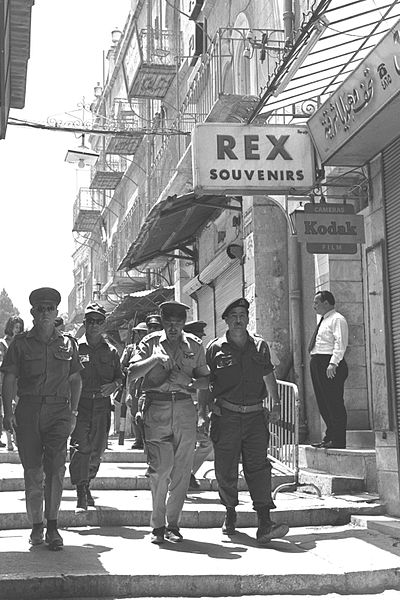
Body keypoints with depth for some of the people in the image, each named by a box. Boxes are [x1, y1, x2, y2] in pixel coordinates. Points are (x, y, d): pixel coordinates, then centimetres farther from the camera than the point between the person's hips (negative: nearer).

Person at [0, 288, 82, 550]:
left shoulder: (67, 344, 11)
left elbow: (76, 380, 17)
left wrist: (73, 413, 10)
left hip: (58, 410, 0)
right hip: (28, 410, 0)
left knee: (56, 467, -14)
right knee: (32, 471, 4)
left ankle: (52, 525, -9)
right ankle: (36, 526, 15)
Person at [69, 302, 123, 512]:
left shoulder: (110, 351, 11)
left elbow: (119, 377, 18)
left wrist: (113, 385, -5)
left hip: (102, 404, 3)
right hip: (80, 403, -3)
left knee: (97, 449, 9)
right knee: (81, 447, -13)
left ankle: (87, 485, 30)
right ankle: (81, 496, -13)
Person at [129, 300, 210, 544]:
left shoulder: (195, 345, 13)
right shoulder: (151, 342, 8)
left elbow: (206, 378, 13)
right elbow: (133, 371, -1)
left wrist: (188, 382, -7)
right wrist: (155, 359, -15)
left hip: (185, 408, 2)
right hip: (157, 408, -2)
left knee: (182, 469, 2)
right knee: (160, 468, -9)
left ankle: (173, 524, 13)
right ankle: (158, 525, 2)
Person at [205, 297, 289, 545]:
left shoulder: (260, 346, 11)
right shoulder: (215, 348, 3)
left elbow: (269, 376, 22)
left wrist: (276, 404, 16)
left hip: (255, 415, 1)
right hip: (226, 416, -1)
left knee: (258, 466, -9)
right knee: (226, 469, 4)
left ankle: (265, 523, -15)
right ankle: (230, 512, 27)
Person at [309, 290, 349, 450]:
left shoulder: (337, 319, -8)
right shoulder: (323, 321, 22)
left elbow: (340, 343, -18)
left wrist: (333, 363, -28)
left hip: (330, 364, -10)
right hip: (317, 364, 10)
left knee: (334, 402, -7)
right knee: (323, 402, 11)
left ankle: (338, 441, -4)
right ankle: (329, 437, 18)